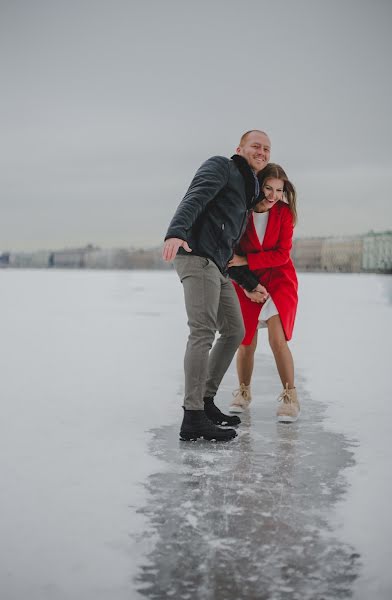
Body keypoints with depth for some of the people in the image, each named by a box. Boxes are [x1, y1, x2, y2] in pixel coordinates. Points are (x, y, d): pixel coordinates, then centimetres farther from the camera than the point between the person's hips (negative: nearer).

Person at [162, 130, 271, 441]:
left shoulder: (248, 192, 29)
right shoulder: (221, 166, 3)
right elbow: (193, 199, -17)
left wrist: (251, 282, 32)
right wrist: (175, 233, -35)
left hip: (217, 267, 10)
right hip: (197, 257, -10)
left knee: (234, 331, 11)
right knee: (203, 332, -18)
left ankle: (205, 401, 17)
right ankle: (193, 417, -21)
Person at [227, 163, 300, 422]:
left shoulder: (284, 212, -10)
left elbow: (282, 254, -13)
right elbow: (231, 255, -7)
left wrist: (246, 261, -21)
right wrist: (248, 286, -13)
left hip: (279, 280, -1)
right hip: (246, 284, 1)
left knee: (277, 339, -16)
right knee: (246, 343, 2)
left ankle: (290, 396, -3)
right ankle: (244, 392, 26)